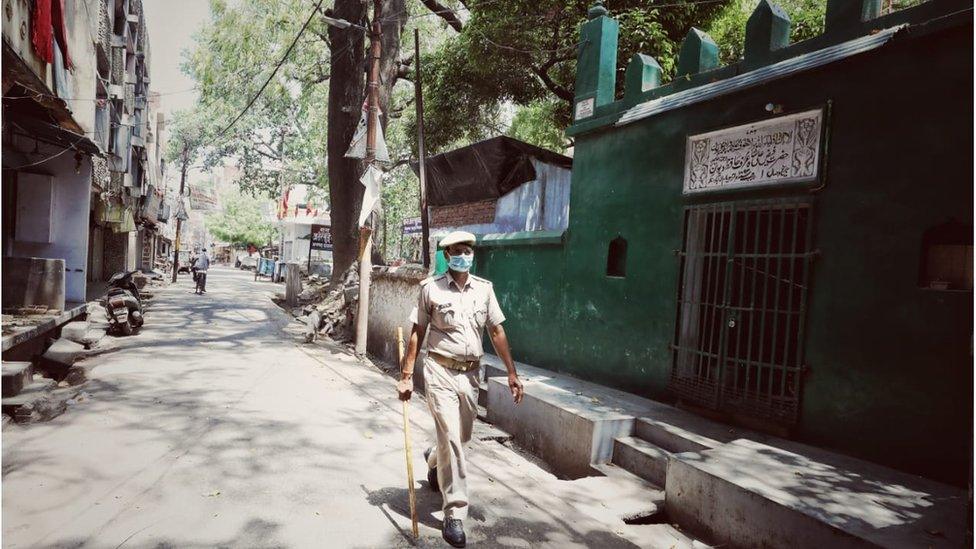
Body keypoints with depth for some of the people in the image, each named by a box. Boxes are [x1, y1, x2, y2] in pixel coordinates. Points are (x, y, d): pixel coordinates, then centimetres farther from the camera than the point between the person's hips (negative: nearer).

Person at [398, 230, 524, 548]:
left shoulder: (484, 289, 5)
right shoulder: (431, 288, -4)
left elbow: (497, 333, 7)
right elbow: (417, 333, -2)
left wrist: (511, 373, 3)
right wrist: (406, 376, -6)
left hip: (471, 373, 4)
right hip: (440, 371, -4)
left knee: (460, 437, 18)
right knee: (451, 438, -9)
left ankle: (433, 461, 52)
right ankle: (454, 514, 1)